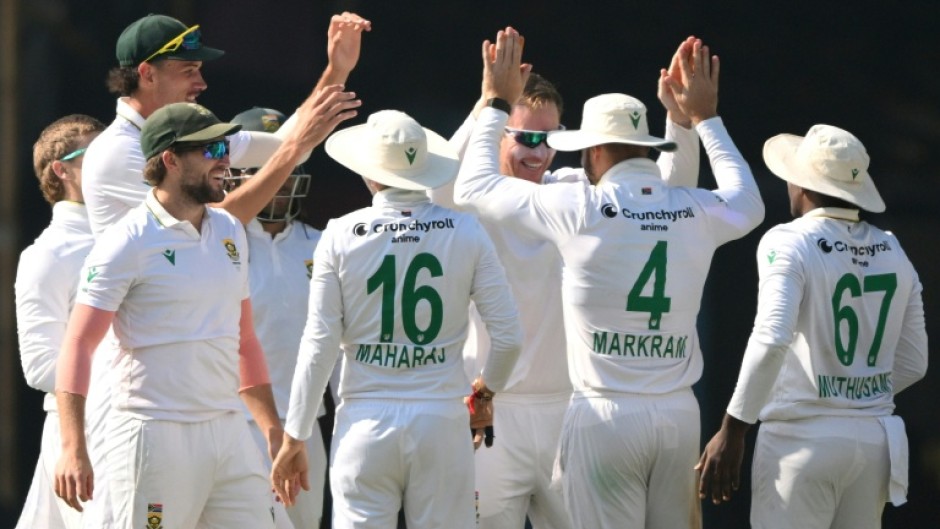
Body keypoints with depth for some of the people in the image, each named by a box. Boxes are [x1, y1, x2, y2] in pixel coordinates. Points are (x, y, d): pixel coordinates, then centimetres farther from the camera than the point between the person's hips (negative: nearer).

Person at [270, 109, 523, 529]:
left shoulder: (342, 236, -3)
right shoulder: (466, 233, 0)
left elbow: (320, 345, -1)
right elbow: (508, 335, 1)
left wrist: (293, 438, 6)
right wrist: (488, 385, 23)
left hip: (365, 420, -1)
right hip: (442, 418, 1)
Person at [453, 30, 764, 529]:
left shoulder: (581, 209, -9)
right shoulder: (698, 212, 4)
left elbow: (473, 186, 3)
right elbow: (748, 202, 29)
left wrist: (496, 103, 16)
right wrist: (705, 118, 37)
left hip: (606, 416, -4)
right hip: (677, 413, 4)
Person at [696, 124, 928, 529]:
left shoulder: (790, 243, -9)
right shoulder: (893, 252, 10)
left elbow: (771, 339, -24)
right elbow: (912, 363, 14)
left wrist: (732, 431, -21)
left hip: (802, 436, -6)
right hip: (875, 439, 6)